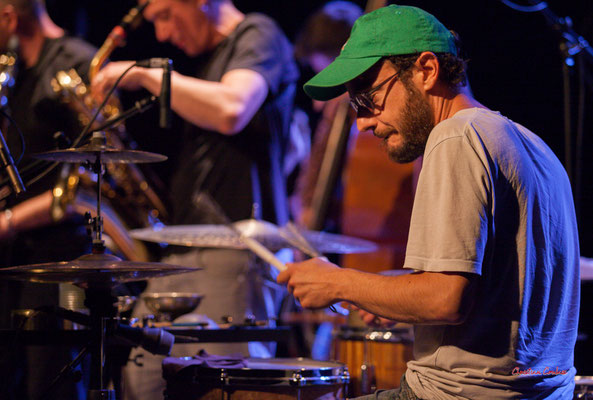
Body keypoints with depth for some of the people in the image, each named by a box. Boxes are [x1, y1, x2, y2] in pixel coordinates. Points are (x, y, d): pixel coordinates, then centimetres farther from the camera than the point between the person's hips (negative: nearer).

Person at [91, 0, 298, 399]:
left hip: (234, 250, -9)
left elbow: (230, 110, -24)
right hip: (181, 250, 9)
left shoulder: (258, 37, -3)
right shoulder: (202, 57, 23)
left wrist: (146, 74, -14)